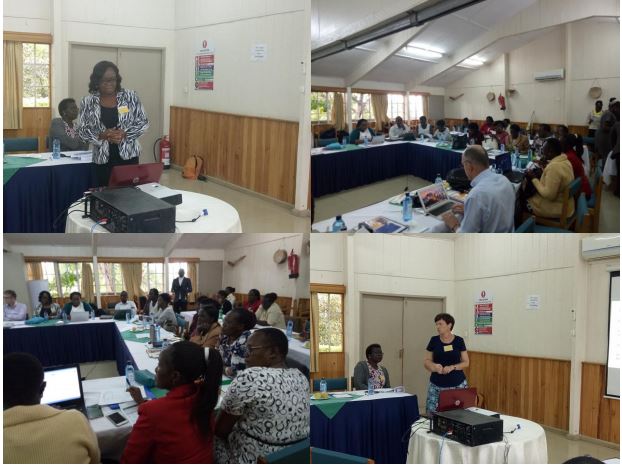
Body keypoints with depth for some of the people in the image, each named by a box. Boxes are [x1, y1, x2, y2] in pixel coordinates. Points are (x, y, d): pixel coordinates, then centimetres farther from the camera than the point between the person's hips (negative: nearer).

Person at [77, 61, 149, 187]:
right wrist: (102, 135, -17)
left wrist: (124, 134, -16)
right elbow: (82, 131, 1)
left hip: (128, 155, 0)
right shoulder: (88, 102, 0)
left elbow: (143, 122, -1)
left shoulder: (130, 96, -2)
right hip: (103, 158, 1)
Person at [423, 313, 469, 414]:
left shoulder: (459, 341, 0)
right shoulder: (434, 340, 2)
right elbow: (426, 362, 5)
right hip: (436, 385, 1)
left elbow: (466, 362, 2)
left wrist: (452, 367, -14)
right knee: (432, 413, -7)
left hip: (457, 384, -1)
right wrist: (434, 366, -15)